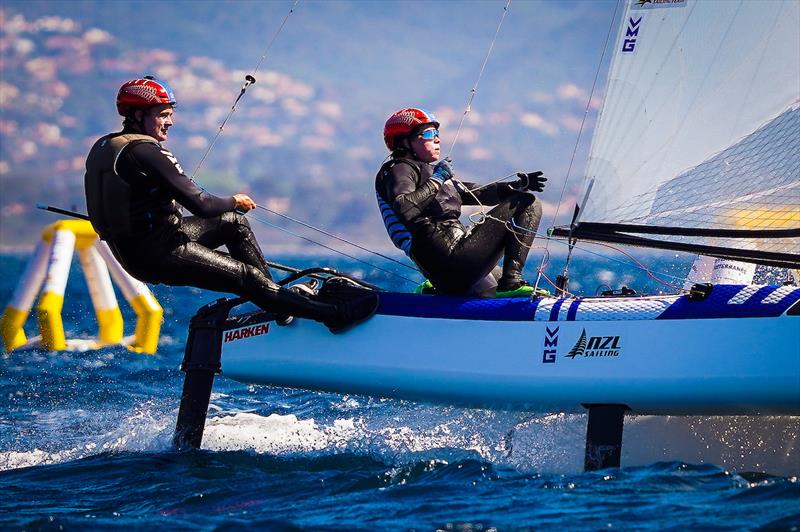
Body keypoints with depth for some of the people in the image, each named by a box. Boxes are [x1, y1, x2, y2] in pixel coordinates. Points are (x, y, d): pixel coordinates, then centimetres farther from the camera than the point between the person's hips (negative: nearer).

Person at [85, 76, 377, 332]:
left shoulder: (104, 147, 8)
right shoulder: (143, 151, -22)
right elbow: (200, 205, -23)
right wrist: (234, 201, -2)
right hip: (158, 255, -10)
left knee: (235, 223, 20)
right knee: (249, 277, -11)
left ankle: (278, 299, 22)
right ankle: (333, 315, -12)